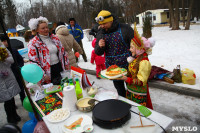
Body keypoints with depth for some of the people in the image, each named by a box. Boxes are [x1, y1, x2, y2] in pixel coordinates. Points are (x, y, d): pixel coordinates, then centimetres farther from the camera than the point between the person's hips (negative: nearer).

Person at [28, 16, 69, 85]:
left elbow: (63, 52, 13)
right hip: (48, 73, -4)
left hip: (60, 68, 5)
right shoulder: (33, 43, -8)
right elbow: (34, 61, -11)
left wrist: (66, 64, 11)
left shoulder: (54, 38, 7)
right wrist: (43, 75, -16)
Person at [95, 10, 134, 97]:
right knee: (119, 90, 20)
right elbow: (98, 53, 5)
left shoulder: (125, 29, -10)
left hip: (127, 66, -3)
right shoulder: (100, 33, 3)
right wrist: (99, 46, -18)